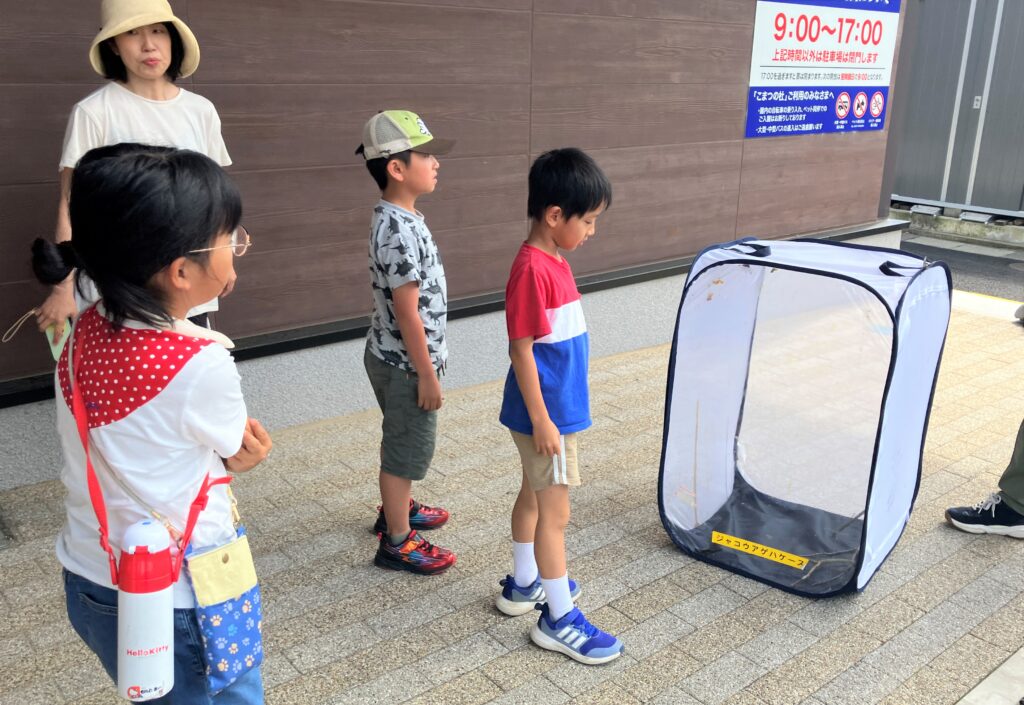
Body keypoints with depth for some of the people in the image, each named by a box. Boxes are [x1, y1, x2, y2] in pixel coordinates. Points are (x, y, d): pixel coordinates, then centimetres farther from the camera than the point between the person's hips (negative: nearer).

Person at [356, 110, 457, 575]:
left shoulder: (396, 218, 6)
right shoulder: (399, 231, -26)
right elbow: (407, 311, -25)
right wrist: (427, 374, -19)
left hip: (393, 356, 10)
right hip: (405, 363, -10)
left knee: (402, 442, 25)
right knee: (408, 448, 4)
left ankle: (397, 509, 44)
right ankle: (396, 542, 18)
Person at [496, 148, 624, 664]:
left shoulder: (553, 262, 6)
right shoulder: (532, 270, -23)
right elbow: (520, 350, -22)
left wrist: (550, 414, 20)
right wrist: (542, 421, -20)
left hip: (558, 408, 10)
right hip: (545, 414, -10)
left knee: (533, 495, 21)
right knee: (555, 513, 1)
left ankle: (523, 585, 38)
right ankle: (559, 620, 14)